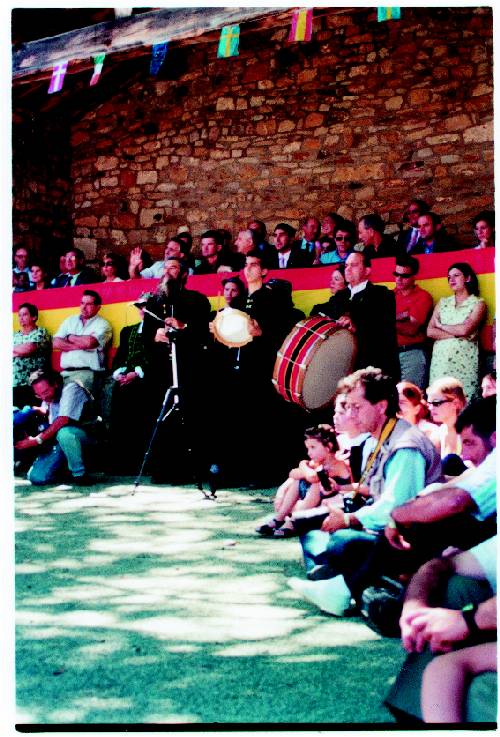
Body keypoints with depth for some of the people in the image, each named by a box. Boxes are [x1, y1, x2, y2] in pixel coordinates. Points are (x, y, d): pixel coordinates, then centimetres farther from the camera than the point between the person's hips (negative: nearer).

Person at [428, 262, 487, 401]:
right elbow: (430, 331, 4)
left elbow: (465, 329, -12)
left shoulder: (478, 303, 4)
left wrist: (441, 326, 3)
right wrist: (456, 334, -6)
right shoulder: (443, 302, 16)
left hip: (464, 358, -3)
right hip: (441, 357, 3)